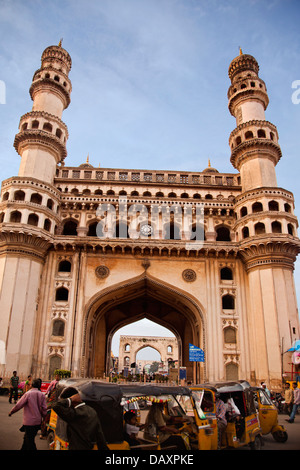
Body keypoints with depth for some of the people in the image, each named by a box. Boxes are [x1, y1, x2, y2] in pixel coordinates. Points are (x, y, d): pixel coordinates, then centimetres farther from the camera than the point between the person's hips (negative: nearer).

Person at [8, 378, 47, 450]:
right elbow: (44, 409, -1)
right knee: (27, 438, 24)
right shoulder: (42, 395, -2)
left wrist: (11, 412, 6)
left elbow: (18, 405, -10)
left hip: (29, 422, -5)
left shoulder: (28, 394, -14)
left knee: (30, 441, 5)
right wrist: (42, 415, 17)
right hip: (38, 421, 5)